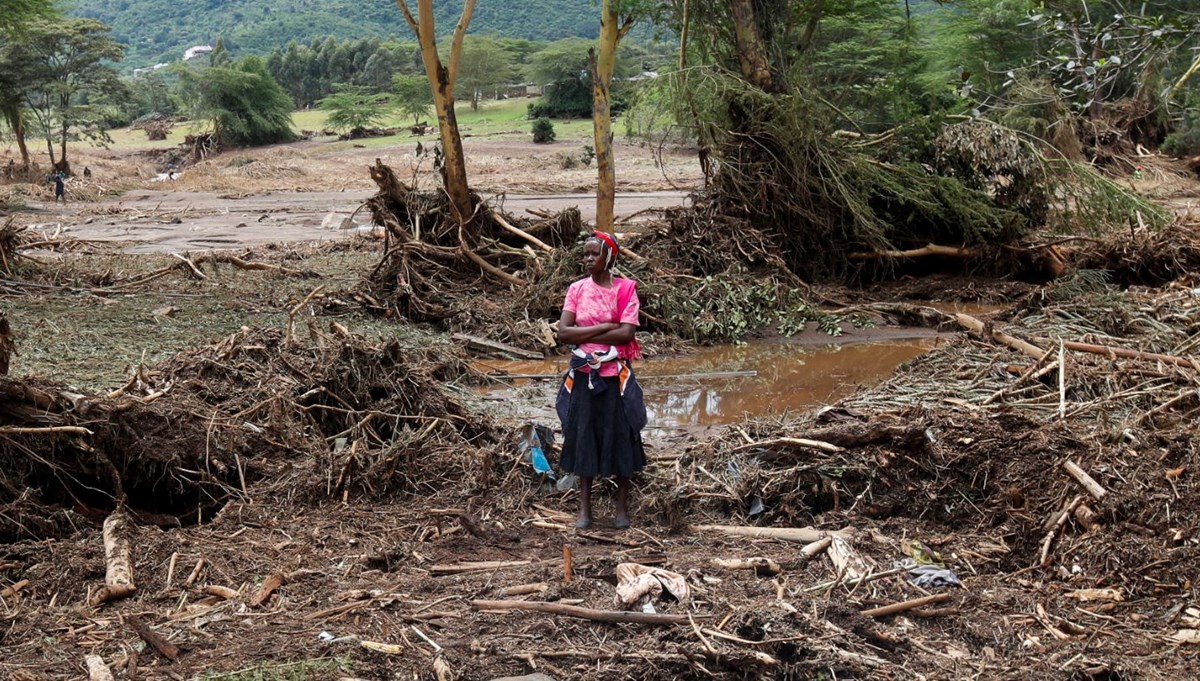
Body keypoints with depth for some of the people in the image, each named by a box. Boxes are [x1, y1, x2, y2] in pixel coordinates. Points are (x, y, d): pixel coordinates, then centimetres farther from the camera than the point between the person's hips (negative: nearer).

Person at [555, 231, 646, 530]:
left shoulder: (625, 289, -4)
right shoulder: (577, 289, 2)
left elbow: (626, 333, -15)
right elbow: (563, 332, -7)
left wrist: (582, 336, -13)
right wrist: (604, 327, -15)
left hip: (616, 374, -2)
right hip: (583, 375, 2)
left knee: (620, 437, 5)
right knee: (583, 437, 6)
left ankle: (622, 507, 17)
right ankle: (585, 508, 16)